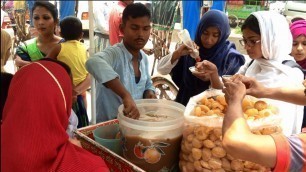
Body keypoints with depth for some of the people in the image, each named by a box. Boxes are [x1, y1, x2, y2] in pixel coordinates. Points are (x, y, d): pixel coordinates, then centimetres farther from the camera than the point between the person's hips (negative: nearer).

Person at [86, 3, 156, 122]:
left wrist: (149, 93, -2)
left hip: (135, 123, 7)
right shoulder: (114, 53, -20)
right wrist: (126, 95, -49)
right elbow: (94, 63, -43)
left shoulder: (144, 58, 4)